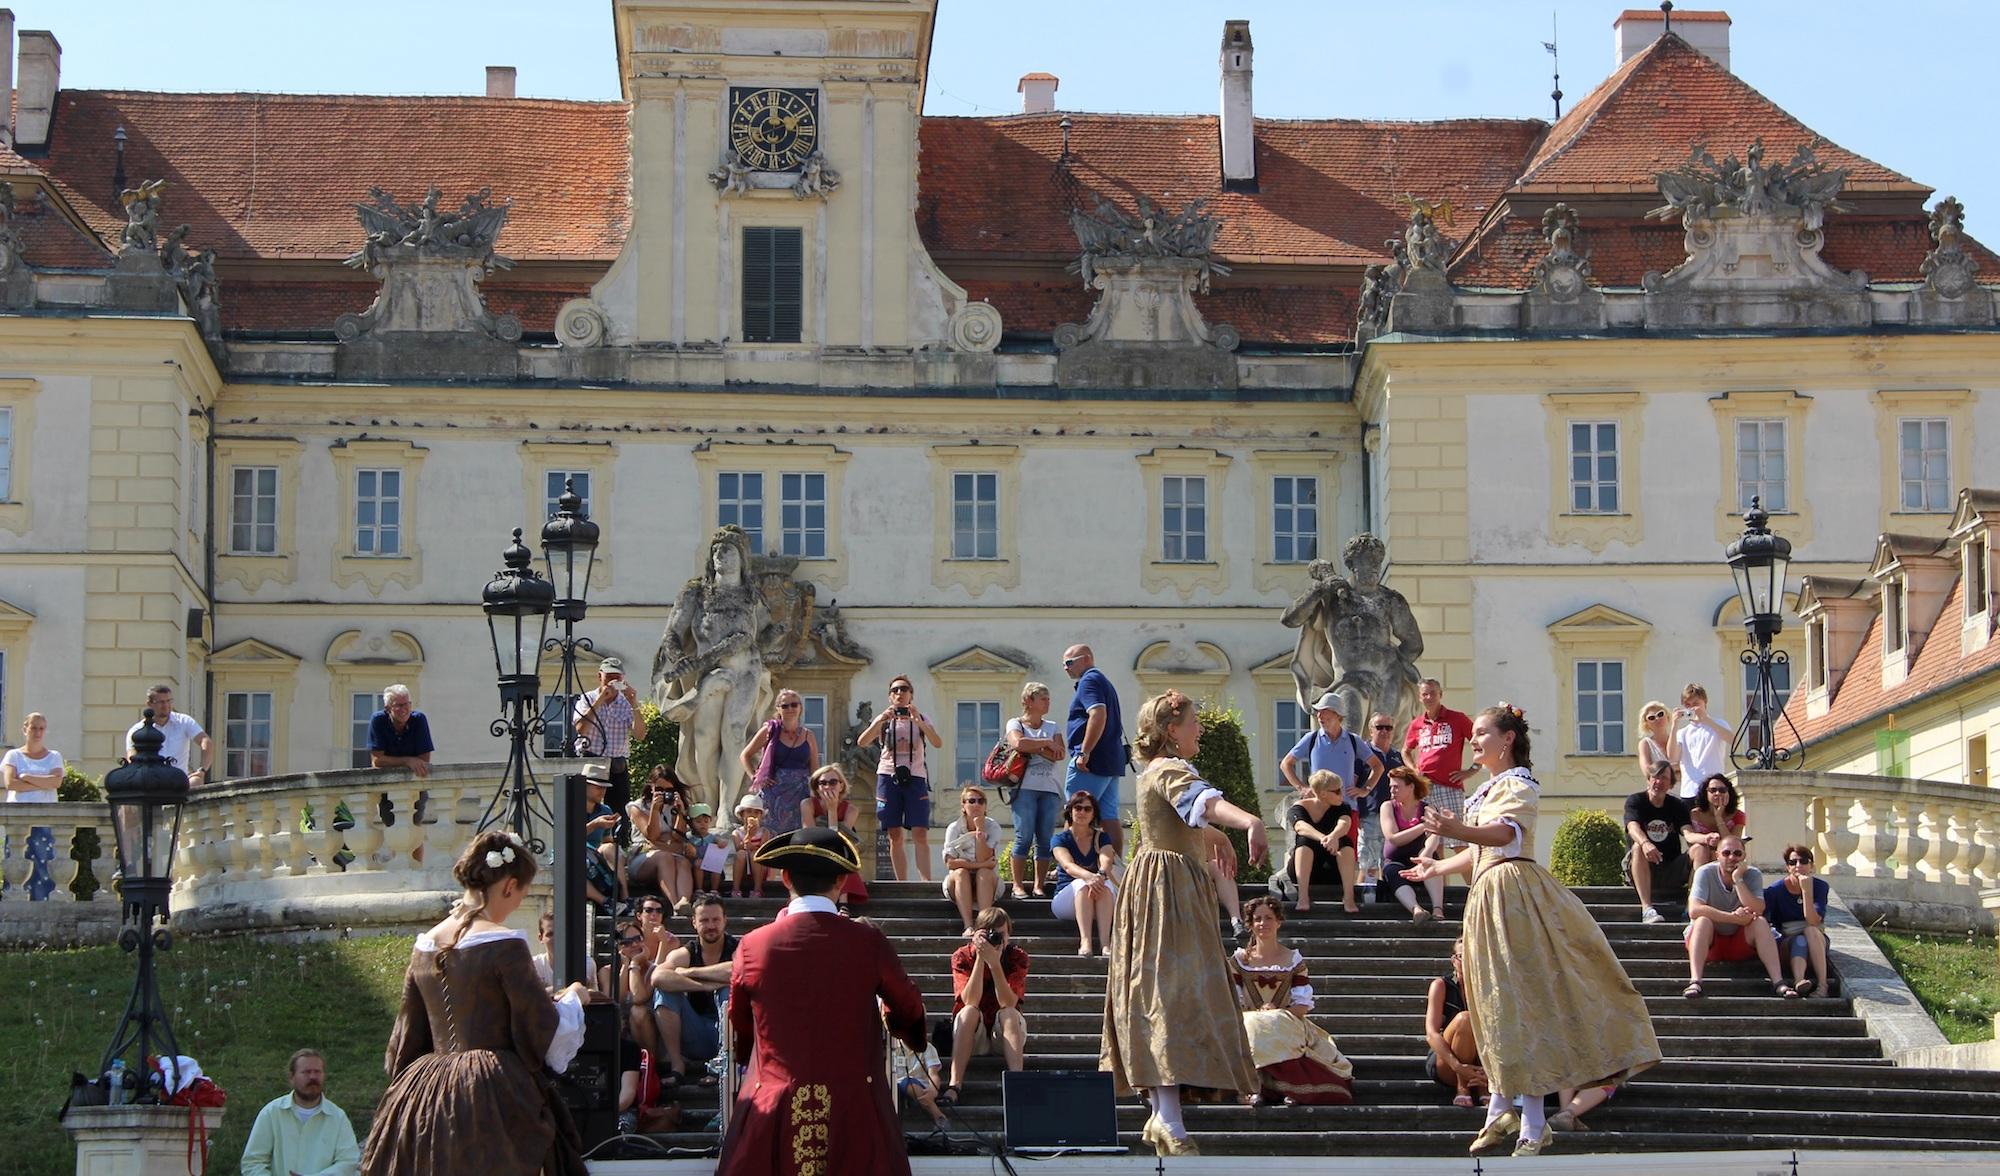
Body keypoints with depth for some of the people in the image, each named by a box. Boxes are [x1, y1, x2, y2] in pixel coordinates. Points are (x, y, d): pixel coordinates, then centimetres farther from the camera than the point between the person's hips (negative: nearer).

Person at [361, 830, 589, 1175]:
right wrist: (571, 1000, 12)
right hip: (495, 1099, -7)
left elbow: (406, 1042, 18)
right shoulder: (504, 946, -11)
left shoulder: (426, 944, 10)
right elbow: (543, 1034, -7)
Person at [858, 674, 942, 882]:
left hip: (915, 778, -1)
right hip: (889, 777, 1)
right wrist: (880, 721, -19)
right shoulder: (883, 720, 10)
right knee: (895, 836, -1)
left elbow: (938, 743, -8)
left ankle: (927, 882, -17)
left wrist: (918, 721, -21)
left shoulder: (922, 719, 10)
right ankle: (901, 884, 2)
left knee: (920, 834, -12)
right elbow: (861, 742, -5)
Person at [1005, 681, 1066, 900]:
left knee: (1045, 839, -1)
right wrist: (1046, 743, -7)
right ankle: (1017, 886, -5)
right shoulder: (1015, 724, 6)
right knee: (1024, 837, -9)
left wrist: (1031, 748, -7)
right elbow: (1018, 743, -17)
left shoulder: (1052, 727, 17)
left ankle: (1039, 886, 3)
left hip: (1049, 788, 4)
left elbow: (1059, 755, 0)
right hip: (1025, 786, -4)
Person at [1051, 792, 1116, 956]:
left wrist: (1101, 876, -40)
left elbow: (1106, 862, -15)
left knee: (1106, 884, -31)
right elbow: (1068, 866, -21)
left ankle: (1105, 943, -47)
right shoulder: (1061, 839, 1)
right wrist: (1089, 876, -43)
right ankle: (1085, 942, -50)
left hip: (1100, 904, 2)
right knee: (1082, 883, -33)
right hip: (1065, 898, -2)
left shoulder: (1101, 838, 8)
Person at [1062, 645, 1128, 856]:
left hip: (1092, 761, -10)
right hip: (1112, 762, 10)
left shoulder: (1089, 681, -8)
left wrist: (1084, 753, -24)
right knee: (1109, 818, 6)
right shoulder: (1105, 682, 23)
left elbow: (1098, 715, -24)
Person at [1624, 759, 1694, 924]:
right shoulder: (1635, 801, -1)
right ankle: (1646, 907, -44)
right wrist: (1645, 843, -46)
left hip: (1671, 871, 2)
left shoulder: (1678, 805, 7)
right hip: (1639, 869, -2)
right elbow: (1633, 828, -22)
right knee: (1638, 847, -33)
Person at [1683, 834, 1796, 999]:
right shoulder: (1705, 873, -12)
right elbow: (1694, 910, -28)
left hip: (1740, 942, 2)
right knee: (1703, 920, -32)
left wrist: (1738, 879, -25)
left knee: (1760, 922, -24)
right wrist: (1732, 917, -34)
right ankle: (1695, 983, -47)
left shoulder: (1753, 874, -6)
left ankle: (1778, 982, -34)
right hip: (1707, 942, -2)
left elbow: (1758, 911, -22)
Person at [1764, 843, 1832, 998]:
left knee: (1810, 930, -32)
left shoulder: (1820, 886, -7)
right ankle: (1799, 981, -59)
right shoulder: (1776, 890, -8)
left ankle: (1822, 984, -38)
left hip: (1816, 942, 1)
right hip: (1787, 943, -1)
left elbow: (1813, 922, -21)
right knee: (1800, 941, -34)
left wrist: (1806, 890, -28)